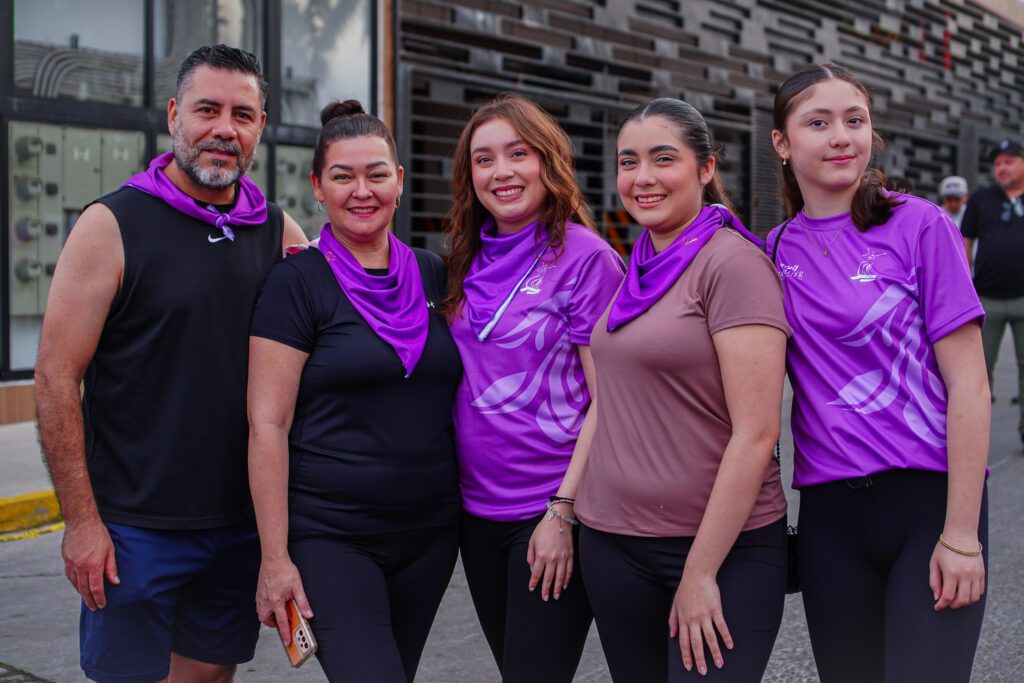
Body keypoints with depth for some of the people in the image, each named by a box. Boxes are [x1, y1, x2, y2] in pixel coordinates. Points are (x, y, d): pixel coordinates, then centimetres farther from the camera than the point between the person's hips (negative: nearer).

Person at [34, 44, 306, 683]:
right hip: (134, 528, -4)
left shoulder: (280, 232, 5)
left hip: (243, 525, 4)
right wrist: (82, 521, -12)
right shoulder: (113, 225, -7)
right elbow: (56, 380, -8)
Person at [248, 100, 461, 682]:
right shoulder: (297, 283, -7)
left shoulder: (432, 275, 8)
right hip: (330, 539, -5)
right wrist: (274, 558, -13)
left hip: (429, 535, 5)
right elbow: (267, 424, -10)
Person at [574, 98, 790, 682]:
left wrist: (700, 572, -17)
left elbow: (756, 433, -18)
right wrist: (562, 507, 11)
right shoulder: (634, 271, 9)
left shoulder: (734, 262, -13)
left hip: (722, 546, -7)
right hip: (612, 541, 7)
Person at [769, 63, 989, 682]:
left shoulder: (921, 226, -4)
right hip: (830, 513, 4)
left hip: (930, 496, -3)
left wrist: (961, 533, -12)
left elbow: (969, 383, -8)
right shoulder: (775, 251, 6)